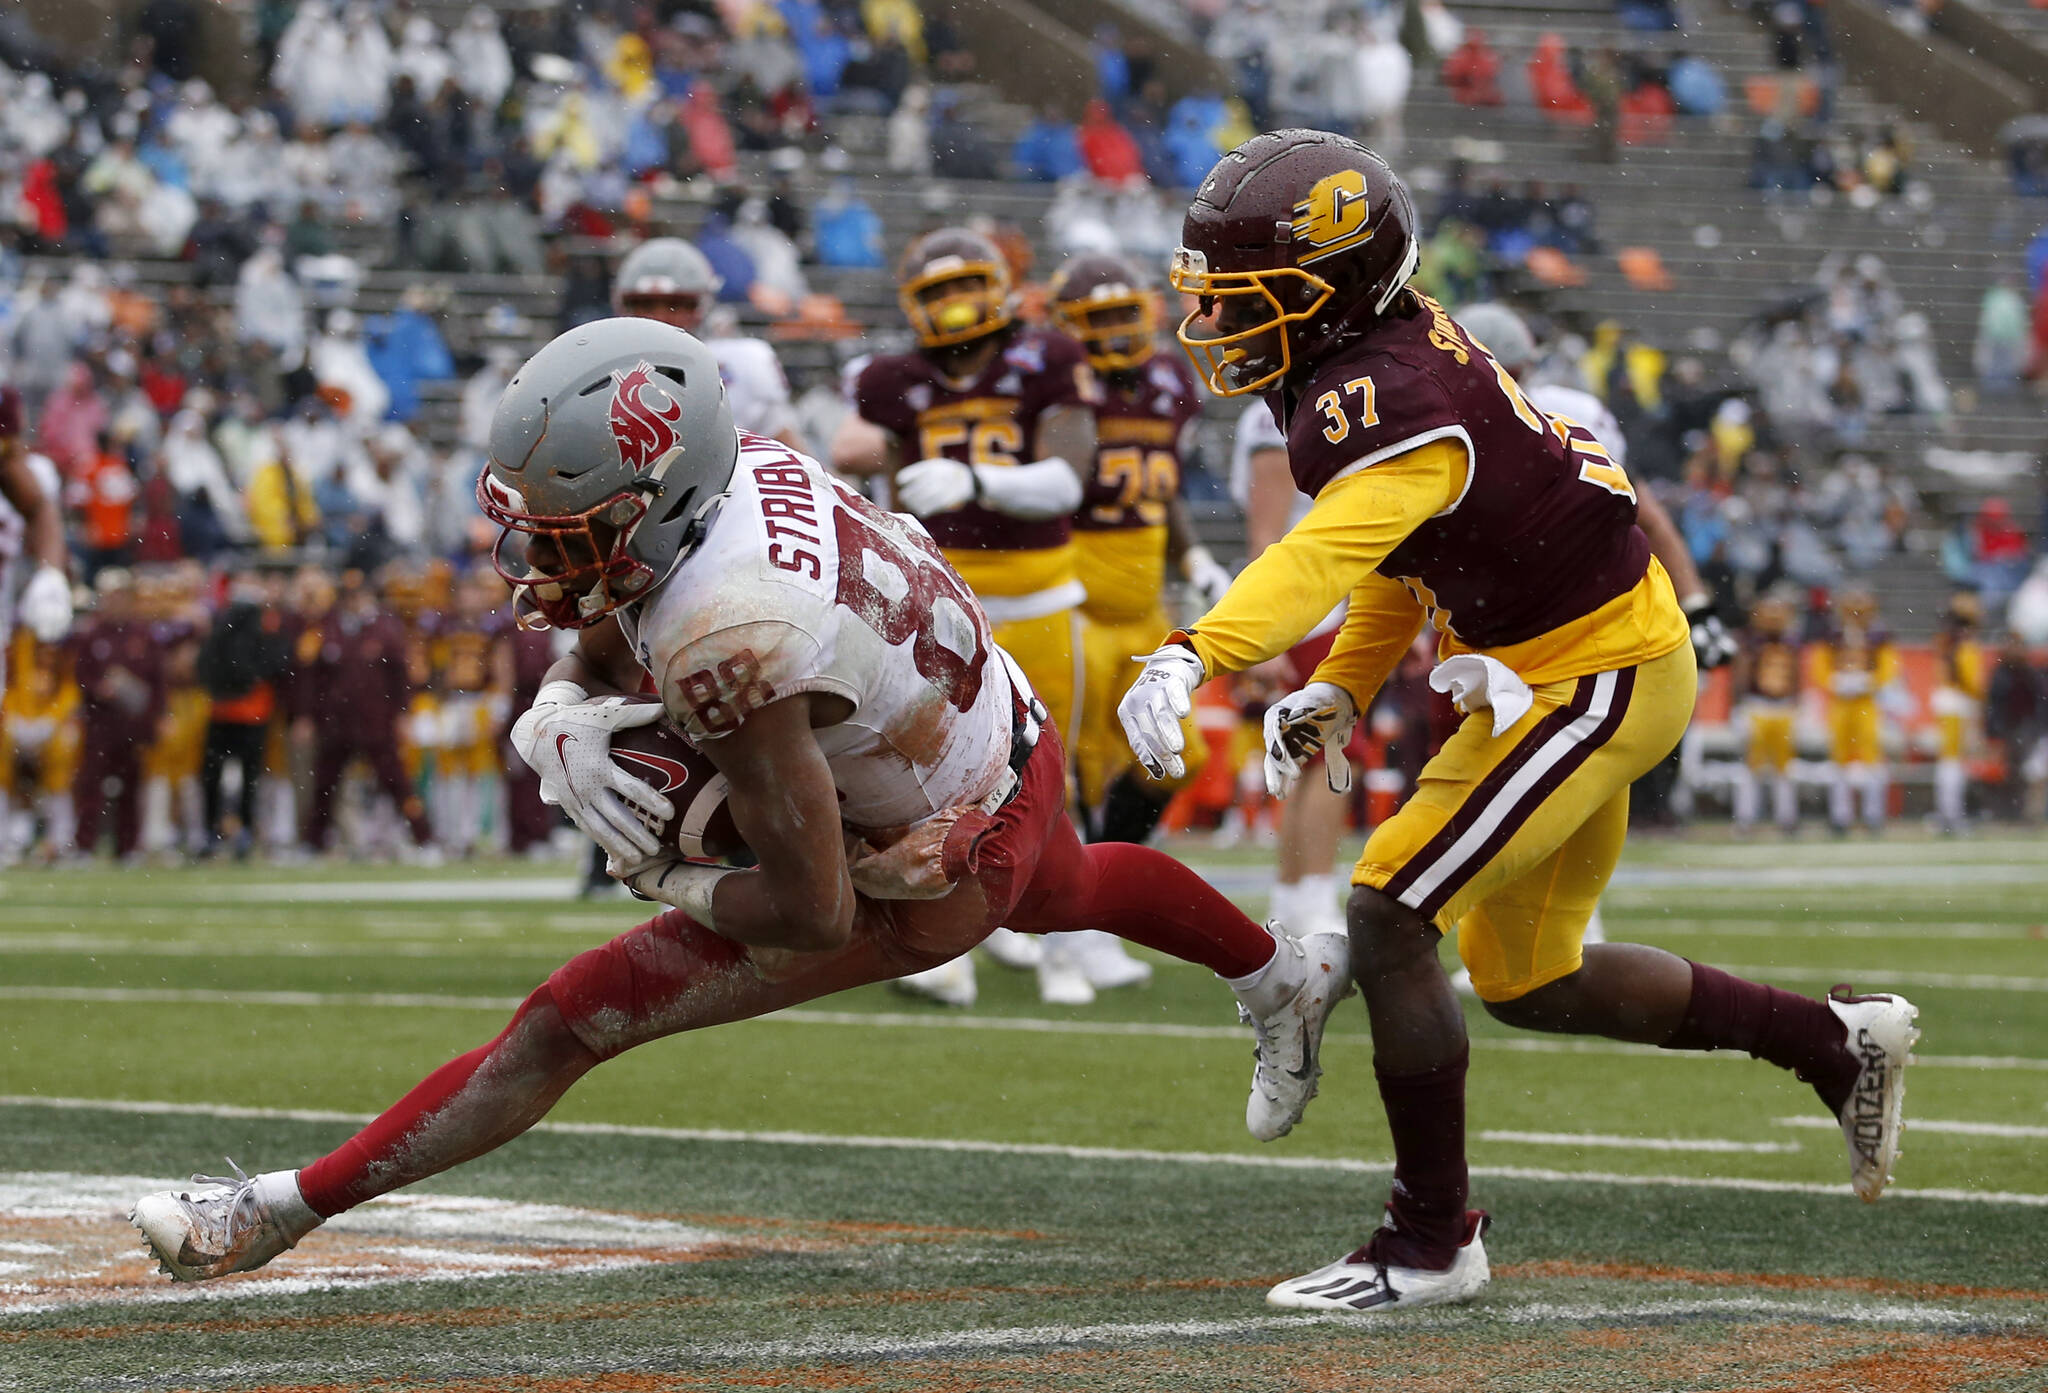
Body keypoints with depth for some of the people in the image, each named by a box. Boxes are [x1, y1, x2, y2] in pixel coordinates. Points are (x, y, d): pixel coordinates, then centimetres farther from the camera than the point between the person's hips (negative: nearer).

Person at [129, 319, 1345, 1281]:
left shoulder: (728, 636, -40)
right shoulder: (739, 470, -18)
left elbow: (814, 910, -34)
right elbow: (598, 652, 0)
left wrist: (672, 885, -17)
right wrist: (559, 725, -22)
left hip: (928, 872, -8)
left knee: (571, 1023, -10)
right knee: (1067, 890, 44)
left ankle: (281, 1210, -4)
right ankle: (1291, 981, 72)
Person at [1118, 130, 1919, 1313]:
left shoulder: (1391, 404, -27)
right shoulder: (1388, 355, 3)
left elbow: (1329, 551, -46)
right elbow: (1400, 560, 17)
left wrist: (1194, 658, -60)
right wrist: (1339, 695, 6)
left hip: (1591, 678, -10)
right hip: (1554, 669, 10)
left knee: (1388, 916, -15)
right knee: (1528, 982, 19)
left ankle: (1434, 1241, -5)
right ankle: (1838, 1044, 32)